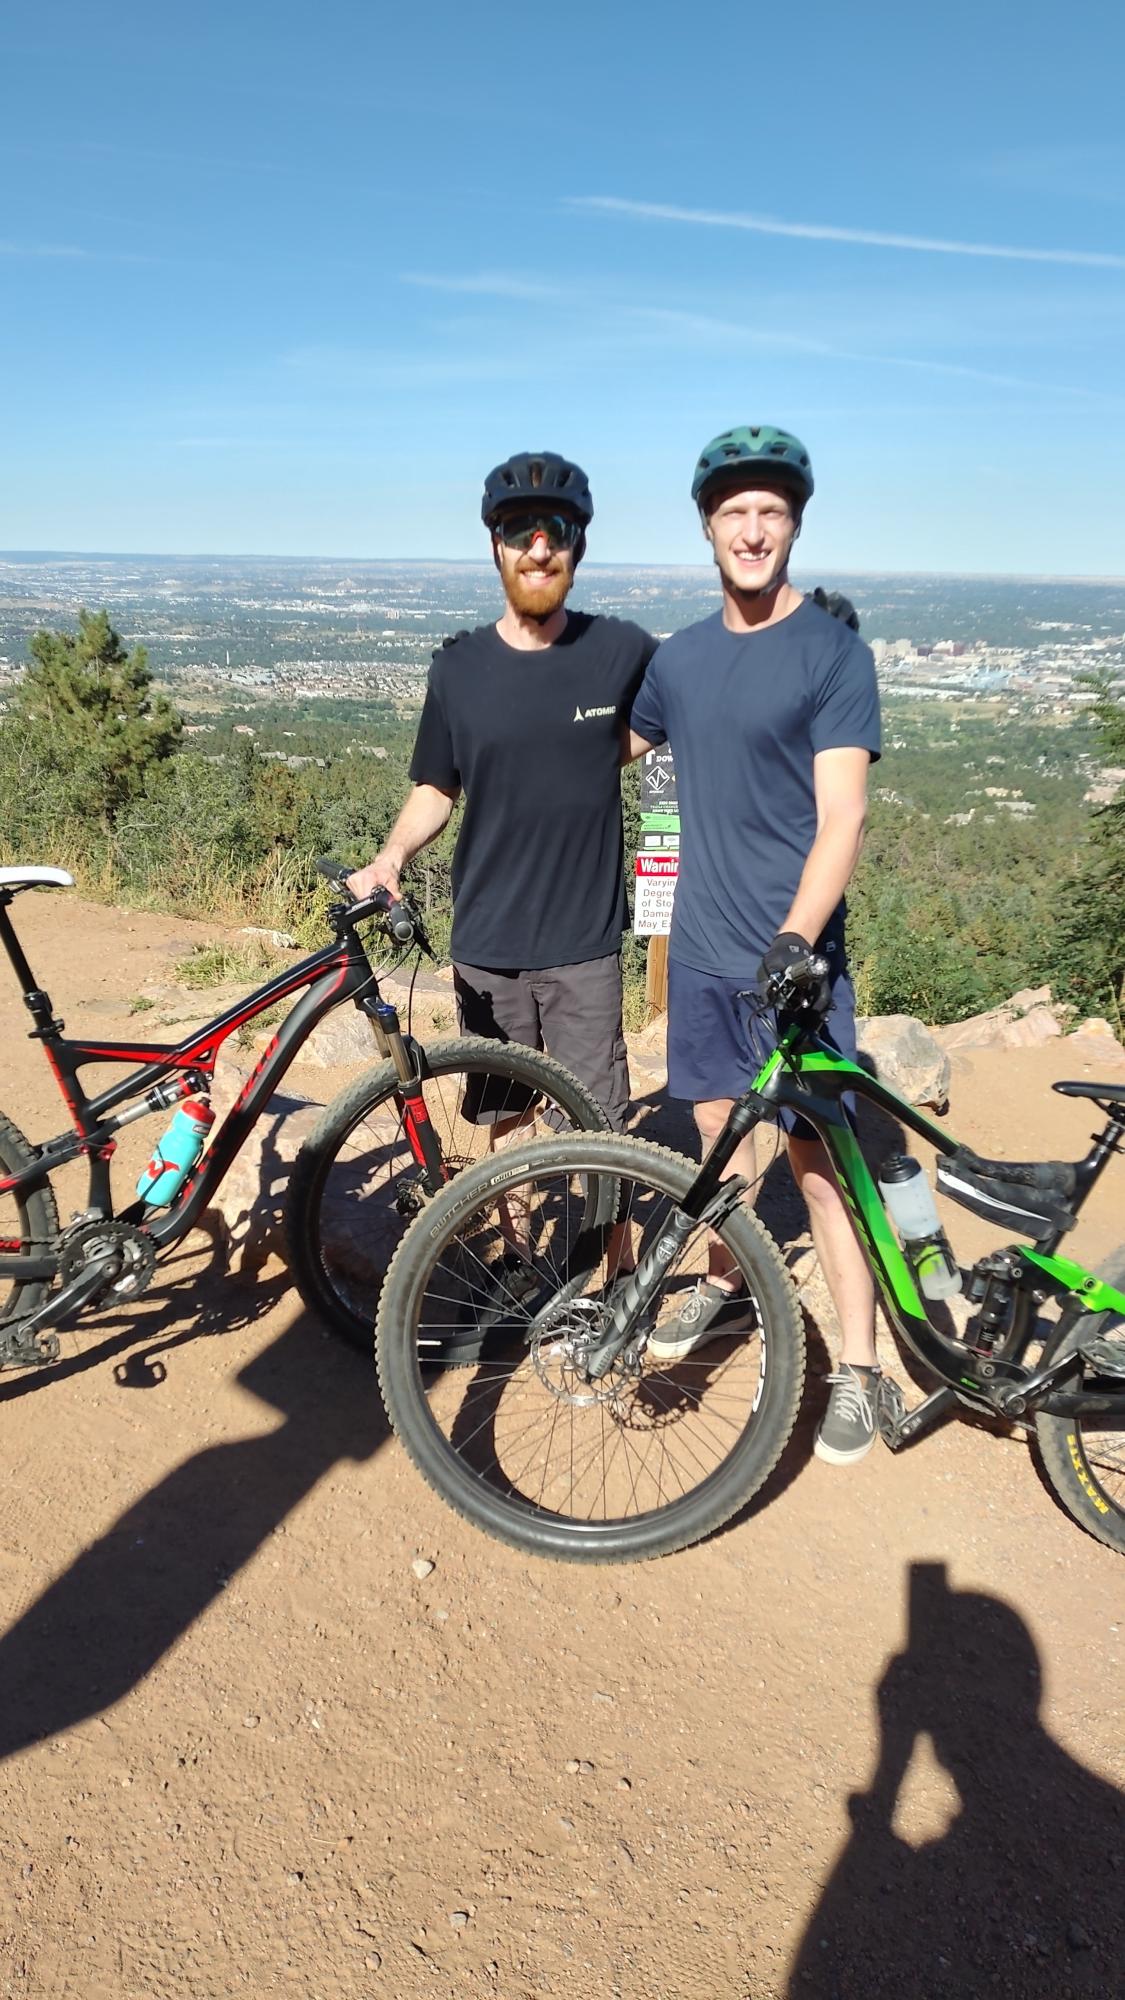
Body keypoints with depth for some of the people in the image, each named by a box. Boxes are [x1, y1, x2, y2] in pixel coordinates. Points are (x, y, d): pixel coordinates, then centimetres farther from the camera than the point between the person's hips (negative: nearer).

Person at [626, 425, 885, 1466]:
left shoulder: (834, 652, -9)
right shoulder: (681, 655, 7)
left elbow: (841, 817, -17)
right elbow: (610, 751, 24)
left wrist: (795, 938, -29)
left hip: (792, 957, -5)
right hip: (701, 948, 5)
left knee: (815, 1157, -2)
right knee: (717, 1123, 17)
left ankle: (858, 1367, 12)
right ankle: (726, 1288, 38)